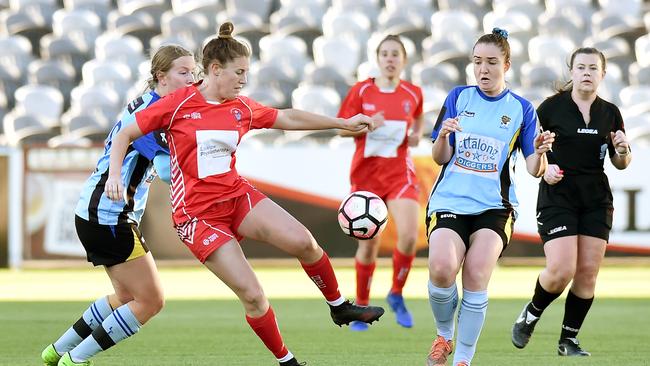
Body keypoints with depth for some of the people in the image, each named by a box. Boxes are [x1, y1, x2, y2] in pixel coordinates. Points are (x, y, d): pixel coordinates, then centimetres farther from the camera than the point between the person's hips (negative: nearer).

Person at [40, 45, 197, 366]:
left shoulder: (152, 105, 11)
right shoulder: (148, 111, -19)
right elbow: (168, 170, -29)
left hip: (99, 215, 11)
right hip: (108, 217, -11)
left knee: (126, 297, 22)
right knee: (151, 300, -6)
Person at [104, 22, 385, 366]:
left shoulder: (243, 108, 4)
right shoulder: (178, 104, -10)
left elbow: (288, 118, 18)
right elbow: (125, 135, -4)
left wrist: (344, 123, 21)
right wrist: (114, 173, -21)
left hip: (237, 196, 5)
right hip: (197, 214, -5)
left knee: (302, 241, -19)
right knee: (252, 295, -13)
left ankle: (339, 307, 6)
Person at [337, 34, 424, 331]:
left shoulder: (413, 93, 3)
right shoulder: (361, 91, -3)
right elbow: (342, 128, 1)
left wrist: (417, 133, 4)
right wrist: (366, 125, -18)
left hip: (400, 173, 1)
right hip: (367, 173, -1)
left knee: (409, 234, -19)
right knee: (368, 244, 2)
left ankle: (396, 295, 5)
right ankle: (361, 307, 20)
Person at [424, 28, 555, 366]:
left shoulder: (521, 109, 5)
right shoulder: (458, 97, 6)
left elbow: (534, 170, 3)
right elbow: (440, 158, 6)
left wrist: (540, 153, -20)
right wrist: (443, 136, -16)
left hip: (494, 205, 0)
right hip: (450, 199, 0)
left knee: (477, 273, -24)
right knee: (442, 269, -25)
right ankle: (444, 334, 4)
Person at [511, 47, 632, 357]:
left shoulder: (610, 113, 7)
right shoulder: (552, 107, -4)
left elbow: (621, 163, 14)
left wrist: (623, 150, -7)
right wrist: (544, 169, -15)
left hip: (596, 201, 4)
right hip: (557, 196, -4)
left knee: (587, 273, -1)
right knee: (561, 271, -16)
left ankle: (569, 339, 12)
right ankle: (530, 316, 13)